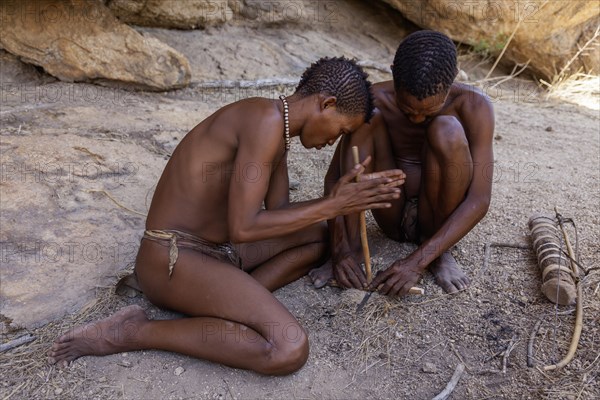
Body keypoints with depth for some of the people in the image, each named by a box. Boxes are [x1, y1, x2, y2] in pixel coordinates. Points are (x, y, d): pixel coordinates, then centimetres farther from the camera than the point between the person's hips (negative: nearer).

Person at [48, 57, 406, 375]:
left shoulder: (279, 128, 10)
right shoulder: (266, 120, -20)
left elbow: (279, 214, 9)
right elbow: (244, 228, -24)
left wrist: (338, 199, -3)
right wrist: (333, 206, -16)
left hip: (217, 250, 10)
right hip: (174, 261, -10)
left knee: (321, 234, 15)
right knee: (289, 350, -24)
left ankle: (225, 308, -1)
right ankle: (134, 331, -9)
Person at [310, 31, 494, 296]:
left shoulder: (473, 106, -18)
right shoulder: (374, 101, -14)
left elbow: (479, 200, -23)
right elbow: (334, 177, -13)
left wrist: (418, 261, -32)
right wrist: (341, 247, -28)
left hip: (437, 222, -1)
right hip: (392, 217, 1)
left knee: (447, 131, -29)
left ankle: (439, 251, -11)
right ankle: (353, 245, -18)